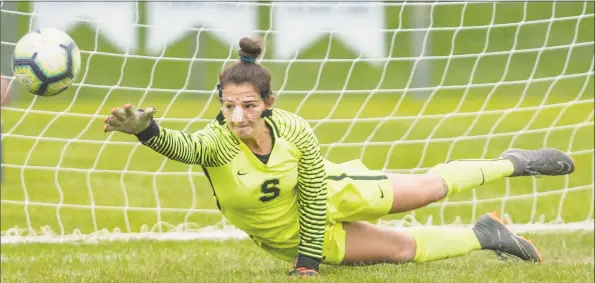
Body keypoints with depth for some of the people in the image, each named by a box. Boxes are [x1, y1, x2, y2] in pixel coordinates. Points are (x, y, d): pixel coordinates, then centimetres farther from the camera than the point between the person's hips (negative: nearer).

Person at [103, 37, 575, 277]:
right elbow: (181, 146, -58)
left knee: (431, 187, 15)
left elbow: (314, 200, -19)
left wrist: (308, 265, -20)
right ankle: (484, 236, 35)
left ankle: (513, 163, 42)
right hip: (290, 236, 0)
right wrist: (146, 129, -80)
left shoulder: (294, 131, -31)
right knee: (408, 248, 8)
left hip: (329, 194, 0)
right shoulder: (218, 142, -35)